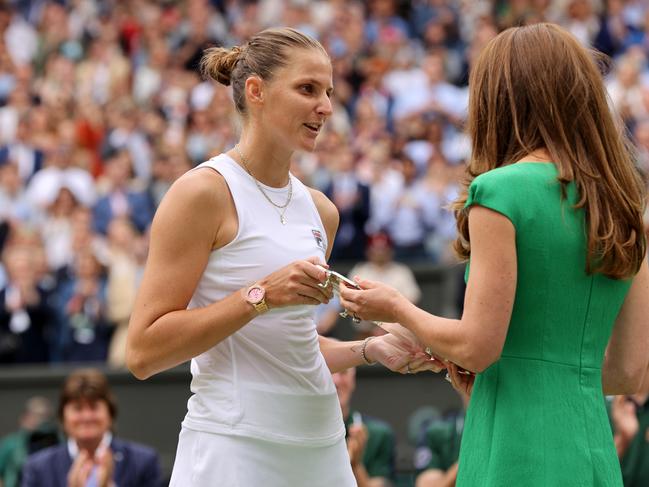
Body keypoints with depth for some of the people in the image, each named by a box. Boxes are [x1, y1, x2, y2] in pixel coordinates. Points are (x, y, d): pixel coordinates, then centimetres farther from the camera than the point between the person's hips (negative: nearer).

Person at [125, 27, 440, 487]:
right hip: (234, 447, -6)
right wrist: (261, 294, -19)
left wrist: (370, 350, 7)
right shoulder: (205, 191, -8)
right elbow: (143, 352, -14)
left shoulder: (320, 210, 12)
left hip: (321, 448, 6)